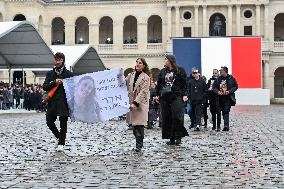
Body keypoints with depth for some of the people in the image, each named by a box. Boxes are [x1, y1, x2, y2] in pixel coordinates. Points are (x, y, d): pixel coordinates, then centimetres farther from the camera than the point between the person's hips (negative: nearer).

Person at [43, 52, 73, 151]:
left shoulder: (69, 74, 4)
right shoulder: (50, 73, 12)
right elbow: (45, 87, 3)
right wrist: (54, 82, -10)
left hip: (64, 103, -3)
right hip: (52, 103, 3)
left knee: (63, 124, 1)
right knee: (49, 122, 2)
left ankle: (61, 143, 13)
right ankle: (59, 137, 26)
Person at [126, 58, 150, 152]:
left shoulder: (146, 77, -5)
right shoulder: (130, 75, 10)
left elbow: (143, 92, -11)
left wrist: (135, 103, -18)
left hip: (141, 104, -5)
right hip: (131, 103, 5)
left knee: (139, 124, -6)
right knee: (133, 124, 4)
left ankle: (139, 145, 1)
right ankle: (139, 143, 17)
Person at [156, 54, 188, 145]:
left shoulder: (179, 70, 3)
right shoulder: (162, 71, 17)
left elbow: (184, 83, 0)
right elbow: (158, 84, 19)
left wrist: (184, 95, -8)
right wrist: (157, 94, 10)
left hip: (176, 97, -5)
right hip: (164, 97, 5)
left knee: (177, 117, -11)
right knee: (167, 118, 2)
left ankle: (178, 137, -2)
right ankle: (171, 139, 7)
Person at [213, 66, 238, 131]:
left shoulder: (231, 78, -3)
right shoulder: (218, 79, 9)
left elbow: (235, 86, 0)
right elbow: (214, 87, 12)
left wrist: (229, 91, -13)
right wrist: (217, 91, -8)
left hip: (228, 97, -5)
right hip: (220, 97, 5)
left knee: (226, 111, -14)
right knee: (223, 112, 11)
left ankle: (226, 125, -18)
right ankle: (227, 126, 23)